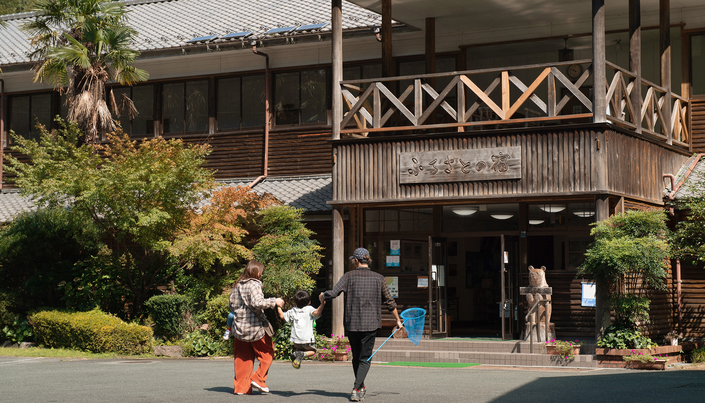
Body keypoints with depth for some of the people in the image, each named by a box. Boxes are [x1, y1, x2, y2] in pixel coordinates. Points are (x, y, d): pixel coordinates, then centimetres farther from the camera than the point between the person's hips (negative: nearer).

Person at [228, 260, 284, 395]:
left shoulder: (238, 285, 10)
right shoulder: (254, 285, -13)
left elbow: (231, 305, 15)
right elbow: (257, 302, -27)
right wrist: (274, 302, -18)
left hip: (239, 328, 7)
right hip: (255, 328, -7)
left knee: (243, 358, 11)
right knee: (267, 353, 10)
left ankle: (241, 386, 9)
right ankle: (258, 379, 1)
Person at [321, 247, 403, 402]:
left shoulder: (349, 276, -2)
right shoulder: (378, 278, 3)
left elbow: (333, 293, -12)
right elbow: (389, 302, 8)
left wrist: (322, 297, 10)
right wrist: (398, 320, 19)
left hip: (351, 324, 0)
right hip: (370, 324, 0)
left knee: (356, 357, 17)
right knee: (364, 359, 2)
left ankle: (361, 387, 29)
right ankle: (356, 389, -15)